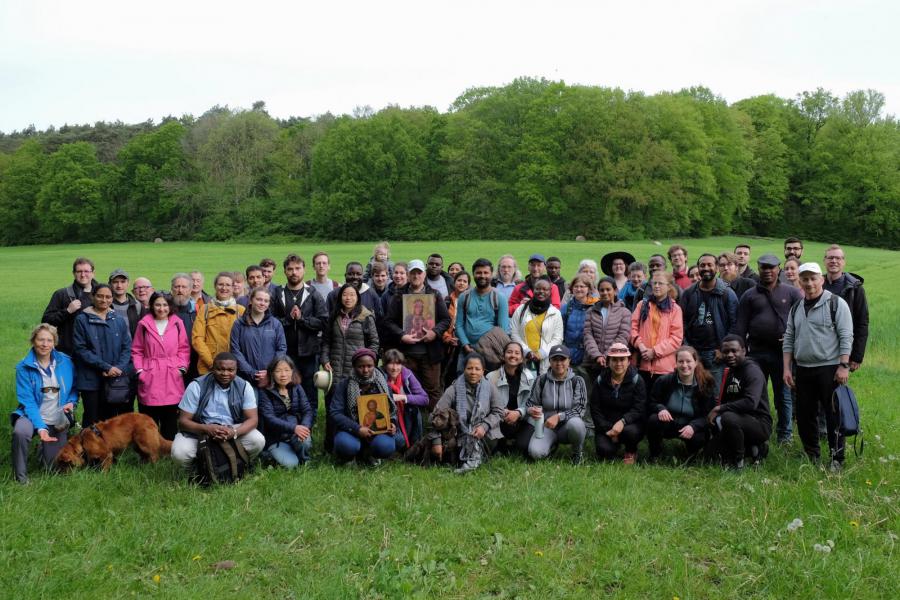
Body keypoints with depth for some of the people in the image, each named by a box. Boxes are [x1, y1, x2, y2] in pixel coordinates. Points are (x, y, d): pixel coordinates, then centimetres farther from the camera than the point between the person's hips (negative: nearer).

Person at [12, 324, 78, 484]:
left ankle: (47, 447, 41)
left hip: (59, 420, 3)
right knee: (20, 432, -38)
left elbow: (74, 388, 10)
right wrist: (40, 427, -26)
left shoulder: (65, 362, -3)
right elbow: (27, 401, -15)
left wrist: (72, 403, -12)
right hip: (33, 415, -2)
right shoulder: (24, 367, -11)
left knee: (53, 467, 5)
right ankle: (20, 477, -17)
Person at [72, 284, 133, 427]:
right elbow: (81, 349, -7)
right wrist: (106, 367, -13)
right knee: (92, 420, 1)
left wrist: (119, 368, -11)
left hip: (114, 380, 3)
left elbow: (127, 347, 6)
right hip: (91, 379, -3)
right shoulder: (82, 320, -1)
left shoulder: (119, 321, 9)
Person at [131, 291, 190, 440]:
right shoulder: (144, 324, 4)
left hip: (172, 377, 1)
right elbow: (136, 351, 8)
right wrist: (139, 370, -2)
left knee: (171, 417, 4)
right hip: (149, 378, -1)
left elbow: (184, 349, 8)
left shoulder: (177, 323, 6)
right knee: (149, 418, 1)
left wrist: (182, 367, -3)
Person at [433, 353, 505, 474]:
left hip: (486, 436, 1)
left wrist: (484, 426, -20)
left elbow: (498, 412, -1)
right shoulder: (454, 389, -7)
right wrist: (436, 441, -18)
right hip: (462, 437, 0)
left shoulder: (490, 388, -3)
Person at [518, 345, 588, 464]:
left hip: (567, 425, -1)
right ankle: (553, 444, 11)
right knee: (535, 452, -27)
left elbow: (579, 408, -12)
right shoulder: (542, 380, -1)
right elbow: (530, 403, 7)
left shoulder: (577, 381, -5)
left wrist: (559, 416, -26)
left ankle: (577, 452, -5)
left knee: (575, 423, -39)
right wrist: (531, 410, -19)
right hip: (547, 426, 1)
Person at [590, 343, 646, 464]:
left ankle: (631, 452, 1)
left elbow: (639, 409, -13)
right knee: (604, 450, -26)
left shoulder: (636, 380, -4)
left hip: (629, 424, -1)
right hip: (606, 426, 1)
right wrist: (607, 429, -13)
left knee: (630, 431, -36)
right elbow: (595, 409, 1)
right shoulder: (600, 380, 2)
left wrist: (623, 421, -31)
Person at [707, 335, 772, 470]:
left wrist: (720, 409, -24)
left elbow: (751, 402, -30)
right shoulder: (730, 372, 14)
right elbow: (725, 400, 17)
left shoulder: (752, 371, -15)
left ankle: (738, 461, -12)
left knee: (729, 418, -33)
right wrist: (715, 410, -4)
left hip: (760, 423, -10)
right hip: (742, 419, 10)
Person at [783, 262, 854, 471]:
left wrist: (843, 365, -15)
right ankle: (811, 456, 23)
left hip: (829, 369, -6)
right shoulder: (796, 308, 13)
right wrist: (787, 368, 8)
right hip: (803, 370, 6)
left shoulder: (836, 304, -4)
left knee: (833, 415, -2)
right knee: (804, 414, 10)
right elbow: (789, 340, 15)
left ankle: (837, 459, 7)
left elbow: (846, 337, -9)